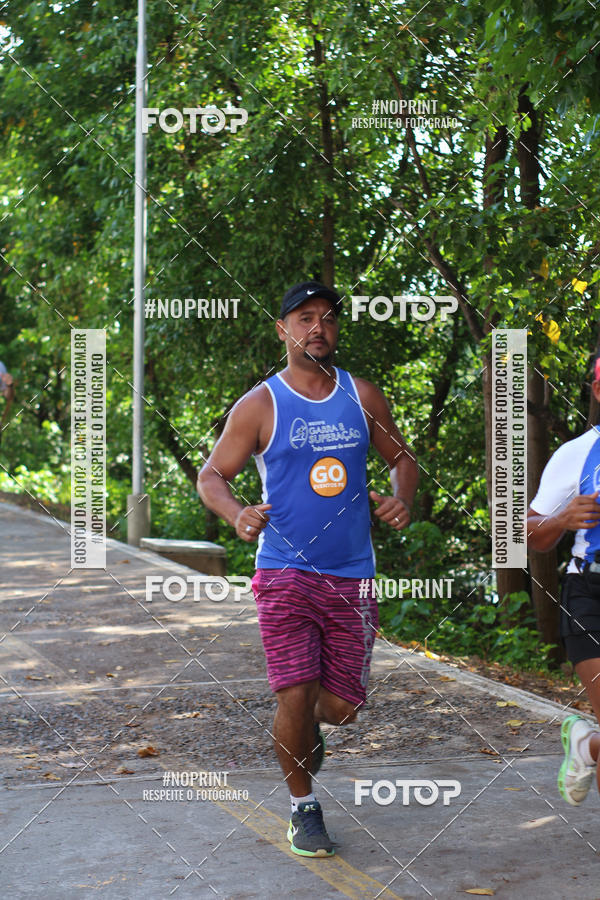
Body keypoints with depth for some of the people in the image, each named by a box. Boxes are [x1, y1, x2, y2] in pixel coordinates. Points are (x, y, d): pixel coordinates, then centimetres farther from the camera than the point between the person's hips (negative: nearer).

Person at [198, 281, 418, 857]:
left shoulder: (362, 397, 8)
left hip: (352, 577, 3)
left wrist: (401, 499, -3)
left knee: (342, 706, 5)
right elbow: (211, 475, 2)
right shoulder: (260, 405, -1)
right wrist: (237, 514, -19)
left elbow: (401, 458, 19)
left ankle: (307, 726, 42)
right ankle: (303, 808, 13)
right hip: (284, 571, -3)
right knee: (295, 695, -11)